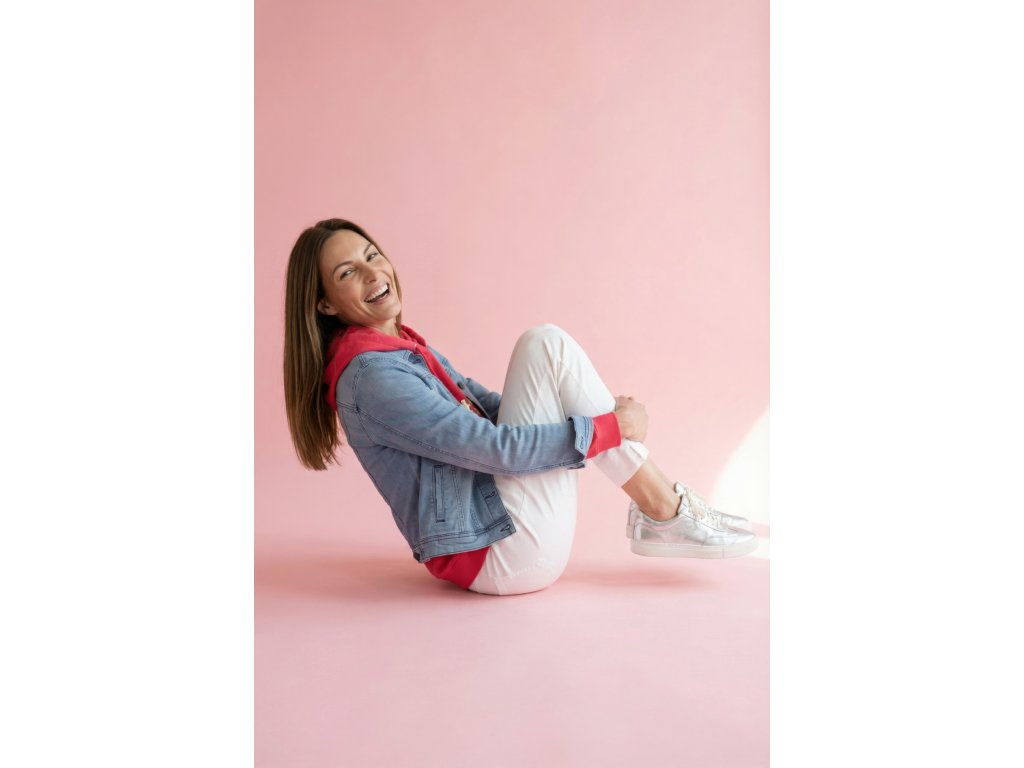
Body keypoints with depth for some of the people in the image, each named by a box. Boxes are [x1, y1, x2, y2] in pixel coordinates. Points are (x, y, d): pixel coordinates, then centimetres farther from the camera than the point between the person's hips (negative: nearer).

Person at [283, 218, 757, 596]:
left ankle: (657, 516, 0)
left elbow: (490, 407, 17)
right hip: (497, 555, -10)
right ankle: (666, 512, -7)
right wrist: (611, 427, -14)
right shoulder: (369, 376, -18)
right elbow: (492, 447, -22)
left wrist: (594, 408, 5)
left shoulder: (402, 345, 14)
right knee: (547, 346, -13)